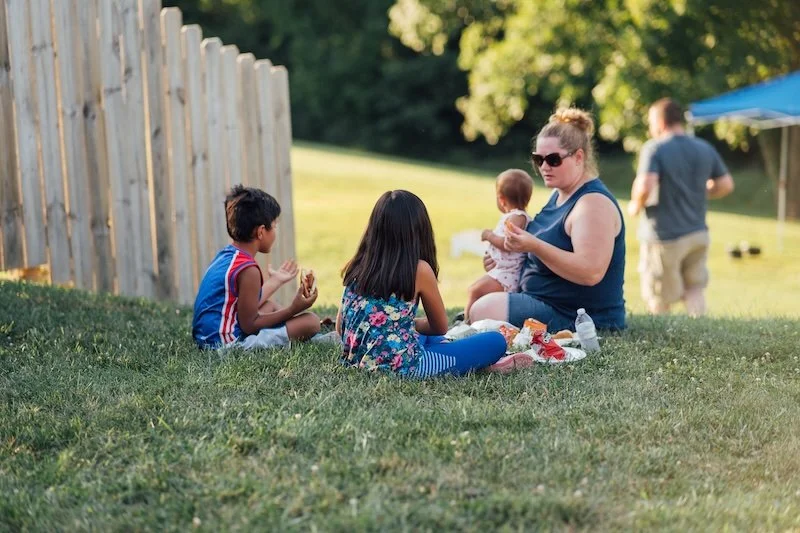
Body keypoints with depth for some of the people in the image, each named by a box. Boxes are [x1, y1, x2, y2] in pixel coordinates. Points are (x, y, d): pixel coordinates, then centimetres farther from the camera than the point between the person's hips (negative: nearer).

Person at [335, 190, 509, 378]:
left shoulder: (358, 265, 7)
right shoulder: (419, 270, -8)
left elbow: (340, 327, 15)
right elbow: (440, 328, 7)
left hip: (356, 361, 7)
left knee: (427, 338, 36)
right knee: (496, 342, 3)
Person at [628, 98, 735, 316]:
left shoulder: (654, 148, -12)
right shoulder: (705, 149, 7)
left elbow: (645, 186, -25)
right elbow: (725, 185, 11)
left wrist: (635, 205, -6)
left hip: (664, 235, -6)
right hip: (697, 233, 6)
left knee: (659, 300, 7)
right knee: (694, 288, 14)